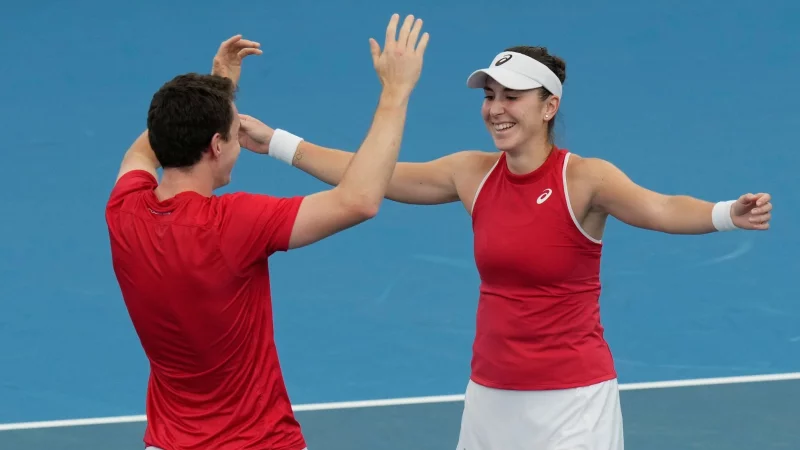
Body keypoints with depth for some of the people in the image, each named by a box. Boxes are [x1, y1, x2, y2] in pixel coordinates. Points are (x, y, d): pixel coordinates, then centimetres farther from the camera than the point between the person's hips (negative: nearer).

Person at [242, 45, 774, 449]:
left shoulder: (584, 178, -14)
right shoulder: (473, 174, 1)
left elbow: (658, 209, -31)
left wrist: (729, 214, -51)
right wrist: (275, 141, 10)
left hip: (571, 403, -5)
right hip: (490, 399, 5)